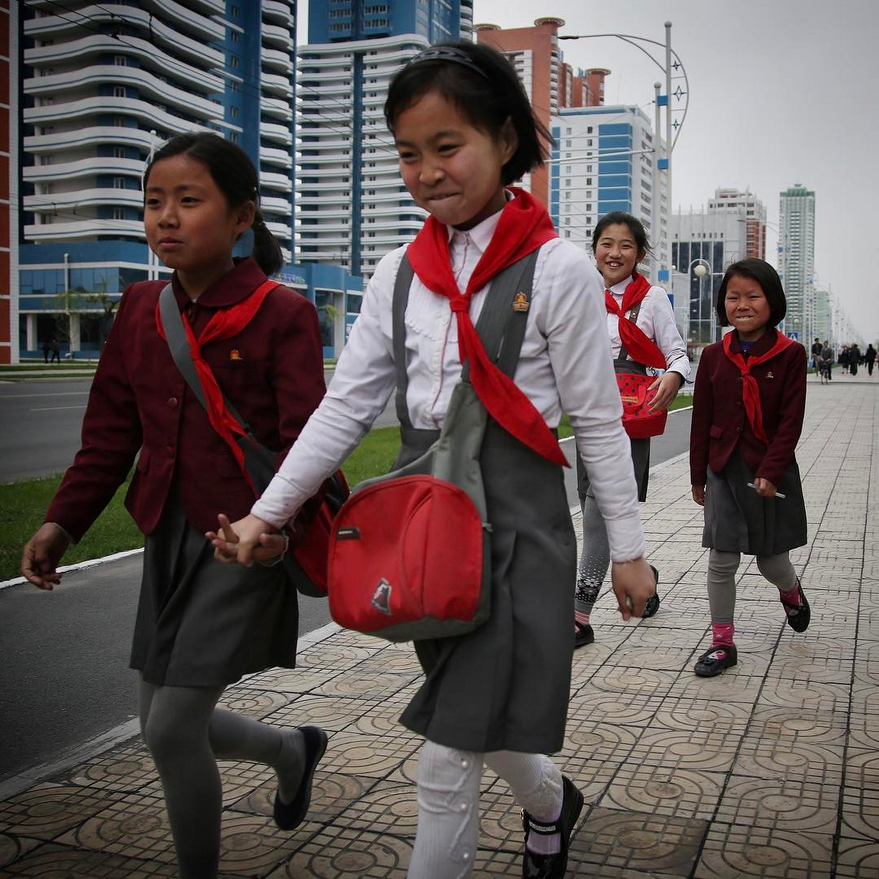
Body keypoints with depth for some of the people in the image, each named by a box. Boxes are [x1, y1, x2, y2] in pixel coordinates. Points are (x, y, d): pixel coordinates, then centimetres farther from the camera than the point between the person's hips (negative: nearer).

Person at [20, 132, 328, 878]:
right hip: (169, 537, 7)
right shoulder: (141, 307, 6)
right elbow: (111, 430, 9)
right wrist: (63, 523, 2)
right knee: (163, 722, 15)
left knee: (172, 730, -4)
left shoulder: (282, 313, -12)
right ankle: (292, 750, 43)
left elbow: (305, 439, -17)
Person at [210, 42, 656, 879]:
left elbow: (598, 420, -5)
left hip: (514, 511, -5)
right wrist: (267, 512, 1)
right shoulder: (400, 274, 5)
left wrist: (626, 546, -1)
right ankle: (550, 805, 49)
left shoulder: (557, 268, -8)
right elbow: (345, 407, 5)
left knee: (448, 758, -4)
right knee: (478, 719, 19)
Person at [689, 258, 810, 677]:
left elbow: (791, 421, -10)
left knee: (771, 559, 11)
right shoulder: (714, 357, 0)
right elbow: (702, 420, 4)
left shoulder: (790, 355, -7)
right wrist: (699, 477, 5)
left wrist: (771, 472, -17)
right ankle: (722, 643, 13)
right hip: (725, 471, 2)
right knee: (721, 561, 1)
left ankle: (791, 593, 46)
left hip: (772, 472, -2)